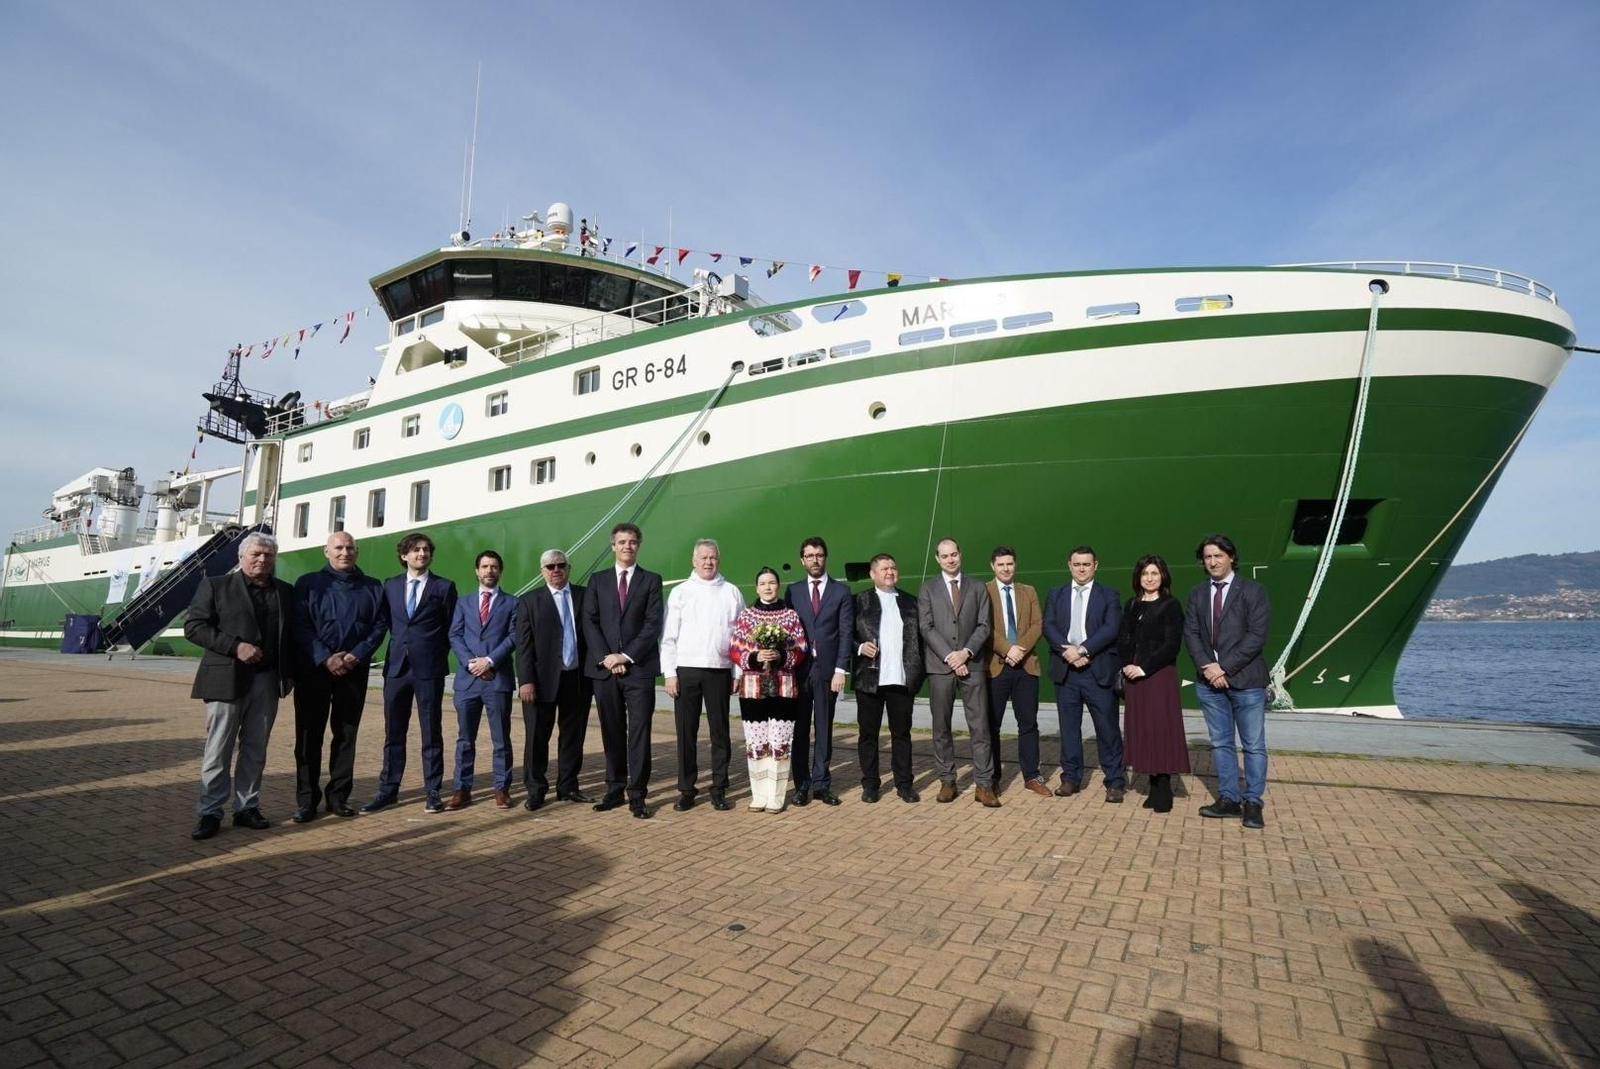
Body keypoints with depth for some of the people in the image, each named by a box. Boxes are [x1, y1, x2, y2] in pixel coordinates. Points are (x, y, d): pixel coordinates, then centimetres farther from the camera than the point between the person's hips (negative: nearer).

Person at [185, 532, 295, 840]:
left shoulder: (285, 592, 12)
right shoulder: (216, 585, 2)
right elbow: (193, 626, -4)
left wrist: (290, 674, 3)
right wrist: (235, 646, -16)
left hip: (267, 681, 3)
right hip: (227, 679, -3)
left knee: (255, 749, 9)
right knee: (218, 751, 2)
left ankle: (247, 808, 18)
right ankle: (210, 813, 12)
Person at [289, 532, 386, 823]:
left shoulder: (373, 587, 10)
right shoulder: (308, 583, 5)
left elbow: (380, 625, 3)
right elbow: (300, 625, -4)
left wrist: (357, 655, -11)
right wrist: (325, 658, -15)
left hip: (354, 671, 1)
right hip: (314, 670, -1)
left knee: (346, 734, 6)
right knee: (309, 734, 2)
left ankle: (338, 796, 15)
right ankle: (307, 799, 11)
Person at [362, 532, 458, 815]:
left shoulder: (444, 587, 1)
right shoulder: (390, 585, 10)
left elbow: (452, 629, 4)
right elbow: (388, 622, 18)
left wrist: (437, 655, 2)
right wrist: (400, 645, 9)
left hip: (429, 668, -3)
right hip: (396, 666, 3)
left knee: (431, 733, 4)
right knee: (393, 733, 11)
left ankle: (432, 792, 11)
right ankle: (388, 790, 21)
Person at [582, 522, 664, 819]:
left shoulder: (651, 580, 6)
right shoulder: (598, 581, 12)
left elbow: (653, 624, -3)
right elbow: (590, 622, 4)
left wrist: (626, 656, -11)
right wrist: (605, 658, -8)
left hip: (639, 668, -2)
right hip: (604, 669, 2)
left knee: (639, 733, -1)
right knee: (612, 733, 9)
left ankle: (637, 795, 5)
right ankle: (614, 789, 20)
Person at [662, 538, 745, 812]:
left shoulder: (732, 592, 7)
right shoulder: (680, 592, 6)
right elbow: (669, 635, 4)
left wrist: (738, 673, 1)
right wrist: (669, 672, -3)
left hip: (719, 670, 0)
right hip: (686, 669, 0)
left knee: (720, 731, 6)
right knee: (686, 733, 6)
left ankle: (719, 790, 17)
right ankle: (686, 790, 17)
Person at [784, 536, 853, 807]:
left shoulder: (841, 591, 5)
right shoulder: (793, 590, 9)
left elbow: (845, 633, 0)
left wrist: (840, 669, -8)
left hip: (827, 669, -1)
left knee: (824, 728, 5)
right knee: (800, 728, 5)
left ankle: (821, 783, 15)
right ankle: (802, 784, 15)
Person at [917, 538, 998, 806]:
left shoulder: (977, 587, 10)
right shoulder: (927, 589, 6)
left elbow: (983, 625, 4)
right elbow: (926, 628, -2)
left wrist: (966, 652, -11)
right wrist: (949, 657, -11)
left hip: (972, 664, 0)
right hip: (939, 665, 0)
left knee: (980, 725, -1)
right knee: (941, 726, 5)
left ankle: (984, 784, 5)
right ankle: (947, 781, 16)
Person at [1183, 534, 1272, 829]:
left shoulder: (1253, 591, -3)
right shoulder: (1197, 594, 10)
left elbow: (1257, 635, -10)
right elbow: (1190, 633, 5)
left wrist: (1225, 667, -15)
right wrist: (1206, 666, -10)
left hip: (1245, 680, -4)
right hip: (1209, 681, 4)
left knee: (1253, 746, 3)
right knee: (1220, 743, 10)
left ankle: (1253, 802, 14)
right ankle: (1229, 798, 20)